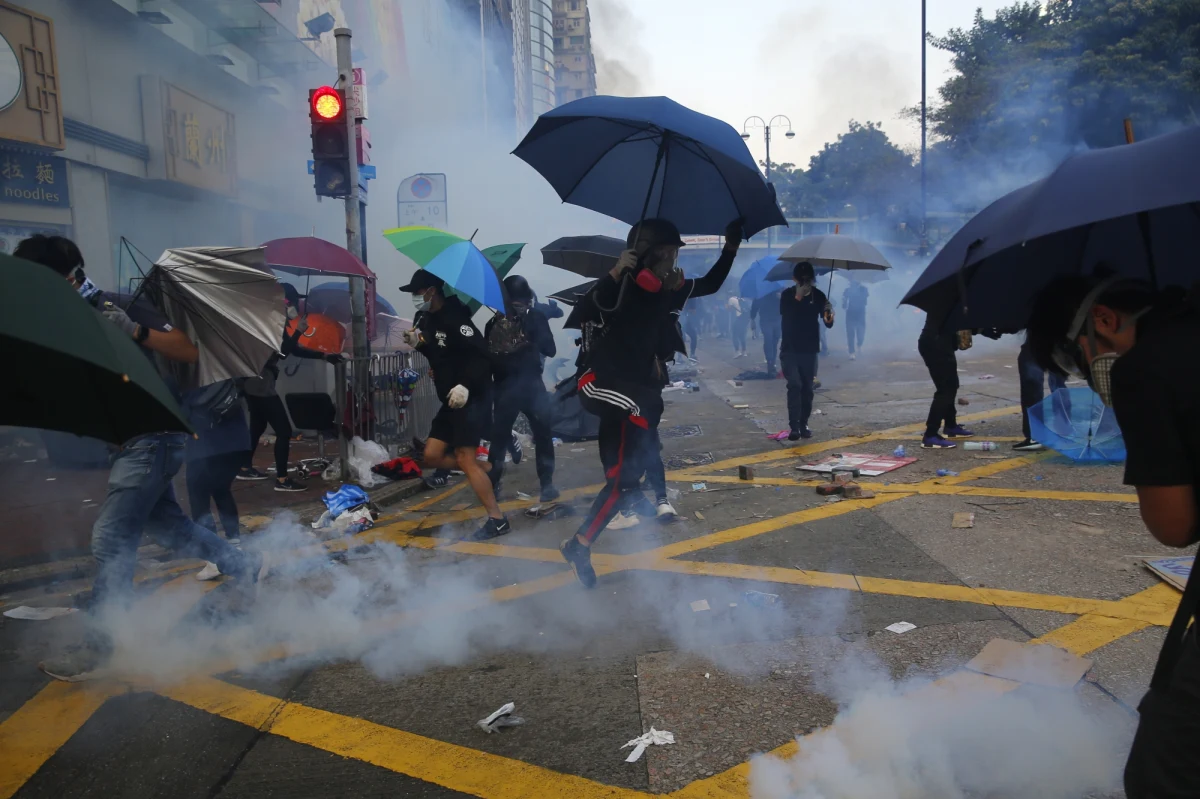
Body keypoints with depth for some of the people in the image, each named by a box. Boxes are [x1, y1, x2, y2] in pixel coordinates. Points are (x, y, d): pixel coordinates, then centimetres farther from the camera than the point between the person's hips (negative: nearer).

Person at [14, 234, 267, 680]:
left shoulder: (120, 309, -14)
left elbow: (190, 352, -18)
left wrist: (135, 331, -30)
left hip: (152, 438, -9)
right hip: (134, 442, 9)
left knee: (110, 538, -9)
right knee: (165, 523, 17)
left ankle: (97, 649, -2)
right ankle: (245, 567, 33)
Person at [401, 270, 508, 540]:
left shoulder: (454, 317, -18)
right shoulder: (426, 318, 11)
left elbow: (481, 354, -25)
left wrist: (466, 386, -34)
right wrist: (417, 343, 1)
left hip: (471, 398, -10)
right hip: (450, 401, 10)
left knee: (464, 459, -10)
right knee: (432, 456, 8)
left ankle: (497, 520, -2)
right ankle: (488, 469, 17)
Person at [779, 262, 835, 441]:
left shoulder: (818, 295, -1)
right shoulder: (787, 295, -2)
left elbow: (828, 324, -3)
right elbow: (786, 316, -12)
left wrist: (829, 317, -26)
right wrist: (798, 297, -18)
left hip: (810, 350, 2)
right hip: (790, 349, -2)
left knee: (807, 388, 6)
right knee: (795, 385, -13)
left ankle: (804, 425, 17)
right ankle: (794, 427, -14)